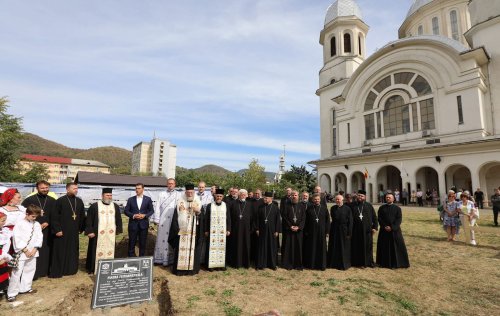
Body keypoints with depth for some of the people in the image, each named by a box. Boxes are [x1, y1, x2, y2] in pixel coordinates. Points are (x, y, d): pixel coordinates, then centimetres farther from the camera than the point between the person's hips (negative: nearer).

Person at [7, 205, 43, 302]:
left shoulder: (37, 224, 2)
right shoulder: (19, 224, -12)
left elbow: (39, 237, 2)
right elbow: (17, 238, -14)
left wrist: (34, 249, -9)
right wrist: (25, 250, -14)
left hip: (32, 252, 5)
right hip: (21, 253, -5)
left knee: (30, 270, 15)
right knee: (16, 273, -2)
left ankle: (25, 288, 30)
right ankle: (11, 293, 11)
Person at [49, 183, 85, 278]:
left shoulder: (79, 201, 5)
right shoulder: (60, 201, -10)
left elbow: (82, 216, 12)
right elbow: (54, 217, -11)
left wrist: (81, 228, 11)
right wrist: (57, 229, -14)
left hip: (74, 232, 5)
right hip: (62, 232, -5)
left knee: (73, 251, 12)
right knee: (60, 252, 3)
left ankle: (70, 270, 25)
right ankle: (56, 272, 16)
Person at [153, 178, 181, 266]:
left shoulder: (179, 195, 3)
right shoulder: (161, 194, 10)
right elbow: (157, 207, 6)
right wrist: (156, 219, -1)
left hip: (174, 221, -1)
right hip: (163, 220, 1)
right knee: (161, 239, 4)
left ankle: (170, 259, 12)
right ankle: (159, 258, 14)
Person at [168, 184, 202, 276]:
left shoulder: (198, 203, 4)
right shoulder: (180, 202, 2)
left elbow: (202, 217, 2)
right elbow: (175, 217, 2)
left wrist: (198, 212, -18)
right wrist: (176, 229, -4)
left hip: (193, 231, 1)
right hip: (181, 230, 0)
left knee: (192, 249, 4)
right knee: (181, 250, 3)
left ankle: (192, 268, 14)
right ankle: (179, 269, 14)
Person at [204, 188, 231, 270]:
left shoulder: (226, 206, 6)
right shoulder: (209, 206, 2)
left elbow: (228, 219, 7)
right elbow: (206, 219, 3)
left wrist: (228, 230, 2)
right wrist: (206, 230, 0)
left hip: (222, 231, 1)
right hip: (212, 230, -1)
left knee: (222, 247, 4)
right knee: (212, 247, 1)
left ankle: (222, 264, 14)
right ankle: (211, 264, 10)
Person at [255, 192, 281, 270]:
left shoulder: (275, 208, -2)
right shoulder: (261, 207, 3)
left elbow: (278, 220, -2)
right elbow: (257, 219, 5)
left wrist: (277, 231, -6)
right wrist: (257, 229, 0)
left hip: (272, 230, -1)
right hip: (262, 230, 1)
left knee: (272, 247, 7)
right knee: (262, 247, 6)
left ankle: (272, 264, 20)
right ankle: (261, 264, 16)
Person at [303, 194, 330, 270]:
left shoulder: (324, 209, 1)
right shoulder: (309, 209, 1)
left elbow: (327, 220, 2)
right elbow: (306, 221, 1)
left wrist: (327, 231, -3)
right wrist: (306, 231, -3)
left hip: (321, 232, 0)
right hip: (311, 232, 0)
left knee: (321, 248, 7)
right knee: (311, 248, 8)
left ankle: (322, 265, 20)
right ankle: (310, 264, 20)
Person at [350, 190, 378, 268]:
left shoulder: (369, 206, 4)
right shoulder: (353, 206, 4)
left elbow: (374, 217, 4)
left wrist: (375, 227, -4)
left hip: (367, 229, 0)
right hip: (356, 230, 0)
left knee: (368, 246, 6)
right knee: (357, 246, 6)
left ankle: (369, 262, 20)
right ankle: (357, 262, 16)